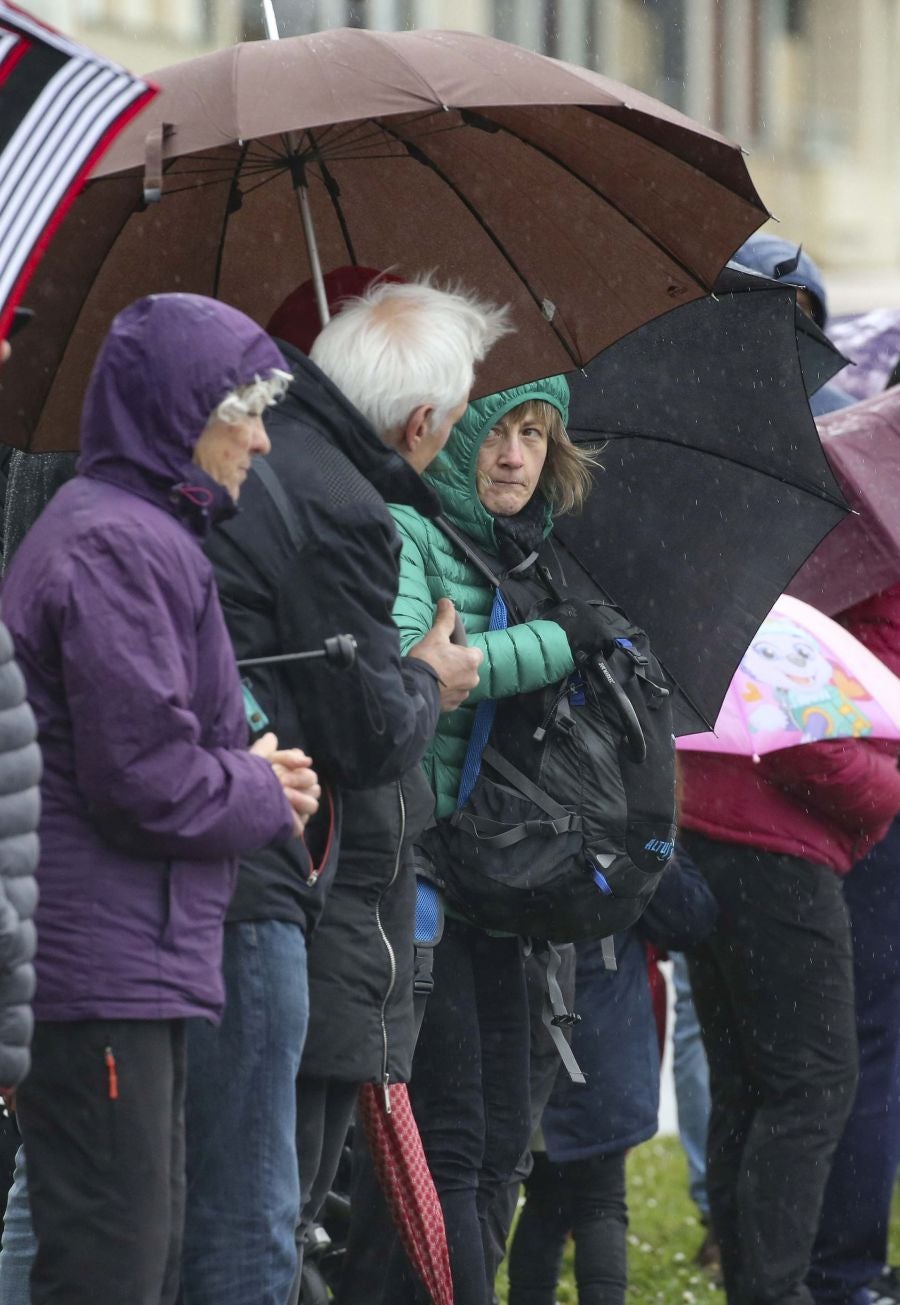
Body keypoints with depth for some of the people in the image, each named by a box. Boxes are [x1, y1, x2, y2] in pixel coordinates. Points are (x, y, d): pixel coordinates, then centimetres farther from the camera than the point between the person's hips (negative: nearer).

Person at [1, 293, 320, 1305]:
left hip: (135, 964, 11)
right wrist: (265, 795, -4)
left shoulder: (137, 532, 19)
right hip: (101, 973, -11)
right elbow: (143, 777, -21)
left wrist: (246, 773, 6)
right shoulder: (119, 547, -16)